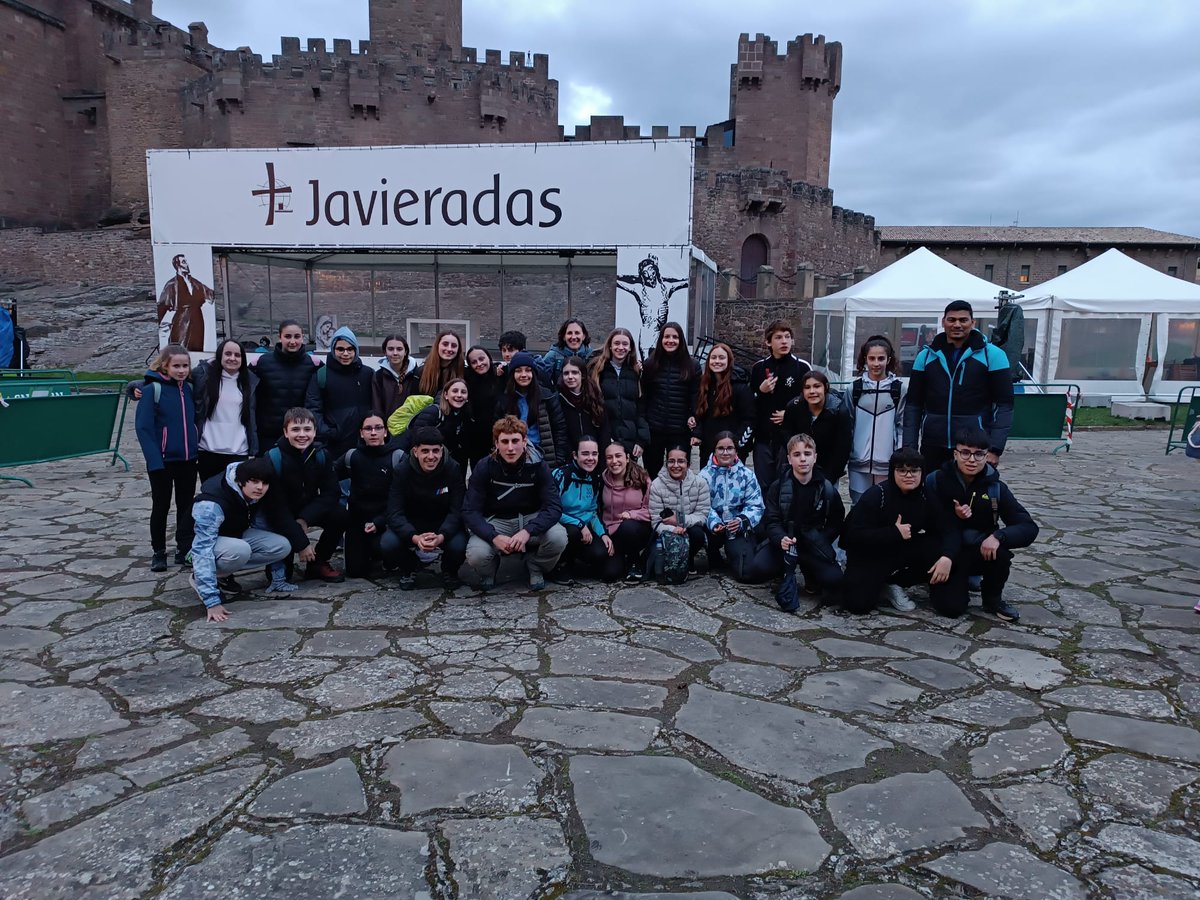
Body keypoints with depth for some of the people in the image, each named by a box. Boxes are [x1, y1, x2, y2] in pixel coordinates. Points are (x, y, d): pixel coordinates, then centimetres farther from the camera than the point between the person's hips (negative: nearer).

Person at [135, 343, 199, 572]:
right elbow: (143, 427, -13)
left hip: (188, 459, 4)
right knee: (161, 506, 8)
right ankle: (158, 552, 21)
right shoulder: (152, 389, -10)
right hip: (163, 460, -4)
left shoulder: (189, 388, 5)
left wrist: (197, 447, 3)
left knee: (186, 506, 11)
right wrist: (154, 459, -20)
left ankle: (184, 550, 22)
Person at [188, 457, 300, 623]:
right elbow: (203, 550, -40)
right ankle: (199, 577, -9)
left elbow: (281, 520, -3)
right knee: (240, 550, -39)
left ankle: (223, 573, -1)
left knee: (283, 546, -16)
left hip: (238, 536, 7)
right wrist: (212, 602, -45)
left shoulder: (259, 495, -17)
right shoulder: (212, 504, -36)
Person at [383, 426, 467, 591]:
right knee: (389, 543, -29)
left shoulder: (453, 470, -15)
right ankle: (408, 569, 7)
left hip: (445, 527, -1)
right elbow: (395, 513, -19)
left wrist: (441, 536, -39)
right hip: (411, 526, 1)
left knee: (458, 546, -32)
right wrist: (414, 538, -39)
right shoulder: (402, 471, -14)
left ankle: (449, 571, 6)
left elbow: (457, 511, -18)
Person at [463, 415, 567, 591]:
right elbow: (470, 511, -16)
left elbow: (554, 506, -19)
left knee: (558, 538, -30)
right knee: (476, 555, -30)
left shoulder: (537, 466, -13)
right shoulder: (485, 467, -14)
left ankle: (535, 567, 4)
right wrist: (494, 537, -33)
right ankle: (489, 571, 9)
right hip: (496, 522, 0)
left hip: (531, 519, 1)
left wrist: (527, 531, -36)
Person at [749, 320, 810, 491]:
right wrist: (760, 391, -6)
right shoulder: (759, 368, 8)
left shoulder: (802, 368, -1)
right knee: (762, 485, 8)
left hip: (791, 438, -3)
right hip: (763, 437, 3)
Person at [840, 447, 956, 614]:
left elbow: (950, 530, -14)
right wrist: (895, 533, -28)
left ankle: (894, 583, -1)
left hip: (904, 550, 5)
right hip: (869, 554, -5)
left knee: (940, 550, -21)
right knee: (857, 604, -24)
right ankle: (876, 583, 13)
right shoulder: (876, 494, -19)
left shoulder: (926, 496, -7)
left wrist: (947, 556, -34)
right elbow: (855, 535, -26)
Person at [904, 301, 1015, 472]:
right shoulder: (926, 356, 8)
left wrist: (995, 449, -10)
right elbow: (913, 405, 9)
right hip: (933, 449, 2)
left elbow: (1004, 405, -2)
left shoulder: (992, 355, 0)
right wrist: (909, 447, 1)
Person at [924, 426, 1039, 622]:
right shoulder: (935, 481, -13)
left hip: (980, 553, 1)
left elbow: (1029, 528, -17)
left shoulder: (995, 488, -10)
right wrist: (954, 517, -28)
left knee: (999, 550, -33)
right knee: (951, 607, -22)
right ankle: (955, 582, 16)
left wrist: (998, 536, -35)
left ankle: (993, 598, -2)